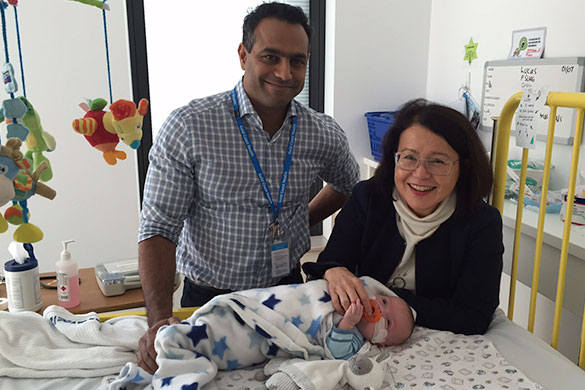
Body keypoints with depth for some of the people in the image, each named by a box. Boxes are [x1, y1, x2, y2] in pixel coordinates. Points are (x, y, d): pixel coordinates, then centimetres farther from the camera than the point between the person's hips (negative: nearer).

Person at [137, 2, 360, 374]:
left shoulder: (324, 134, -6)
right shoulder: (189, 127, -16)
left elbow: (348, 185, 18)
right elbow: (159, 230, -16)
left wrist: (302, 220, 7)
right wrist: (160, 320, -26)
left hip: (288, 295, 3)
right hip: (208, 301, -2)